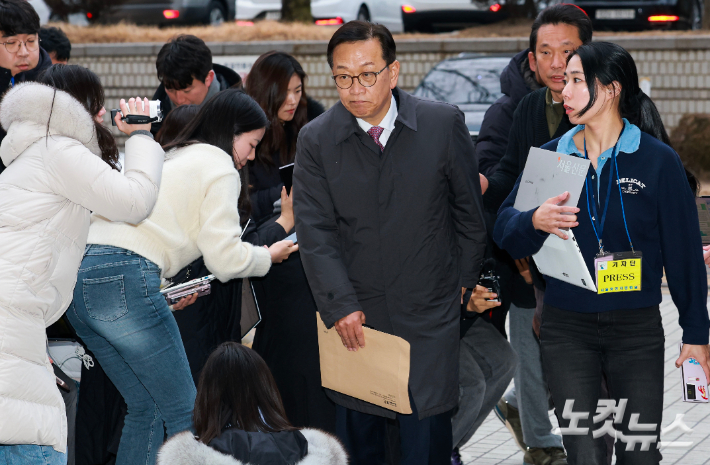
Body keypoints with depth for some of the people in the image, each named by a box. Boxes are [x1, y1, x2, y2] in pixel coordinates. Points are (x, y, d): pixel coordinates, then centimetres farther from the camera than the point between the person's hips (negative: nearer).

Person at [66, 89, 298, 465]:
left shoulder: (167, 157, 31)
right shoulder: (218, 165, 5)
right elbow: (225, 256, -2)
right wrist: (268, 256, 16)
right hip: (123, 280, -9)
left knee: (145, 408, 16)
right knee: (185, 412, -1)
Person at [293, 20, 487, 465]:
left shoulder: (444, 124, -5)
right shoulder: (316, 140, -3)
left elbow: (469, 210, 6)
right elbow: (315, 231, -5)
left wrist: (464, 283, 10)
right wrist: (340, 305, -14)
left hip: (429, 313, -1)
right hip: (356, 317, 1)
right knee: (357, 428, 10)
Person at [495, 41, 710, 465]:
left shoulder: (658, 161, -2)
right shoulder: (550, 156, 6)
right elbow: (505, 230, 2)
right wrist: (534, 222, -21)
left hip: (637, 330, -2)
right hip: (568, 329, 2)